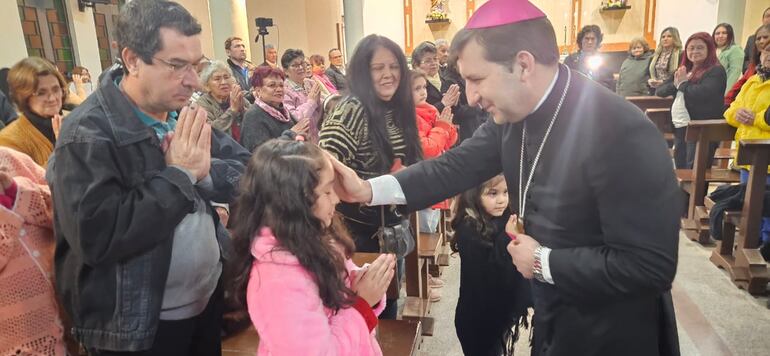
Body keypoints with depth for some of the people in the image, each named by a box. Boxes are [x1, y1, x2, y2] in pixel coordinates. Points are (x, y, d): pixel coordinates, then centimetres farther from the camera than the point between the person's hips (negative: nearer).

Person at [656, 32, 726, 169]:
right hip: (679, 127, 8)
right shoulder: (683, 70, 18)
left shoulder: (716, 71, -5)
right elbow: (659, 91, 14)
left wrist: (683, 83, -7)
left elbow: (702, 94, -23)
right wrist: (675, 84, -6)